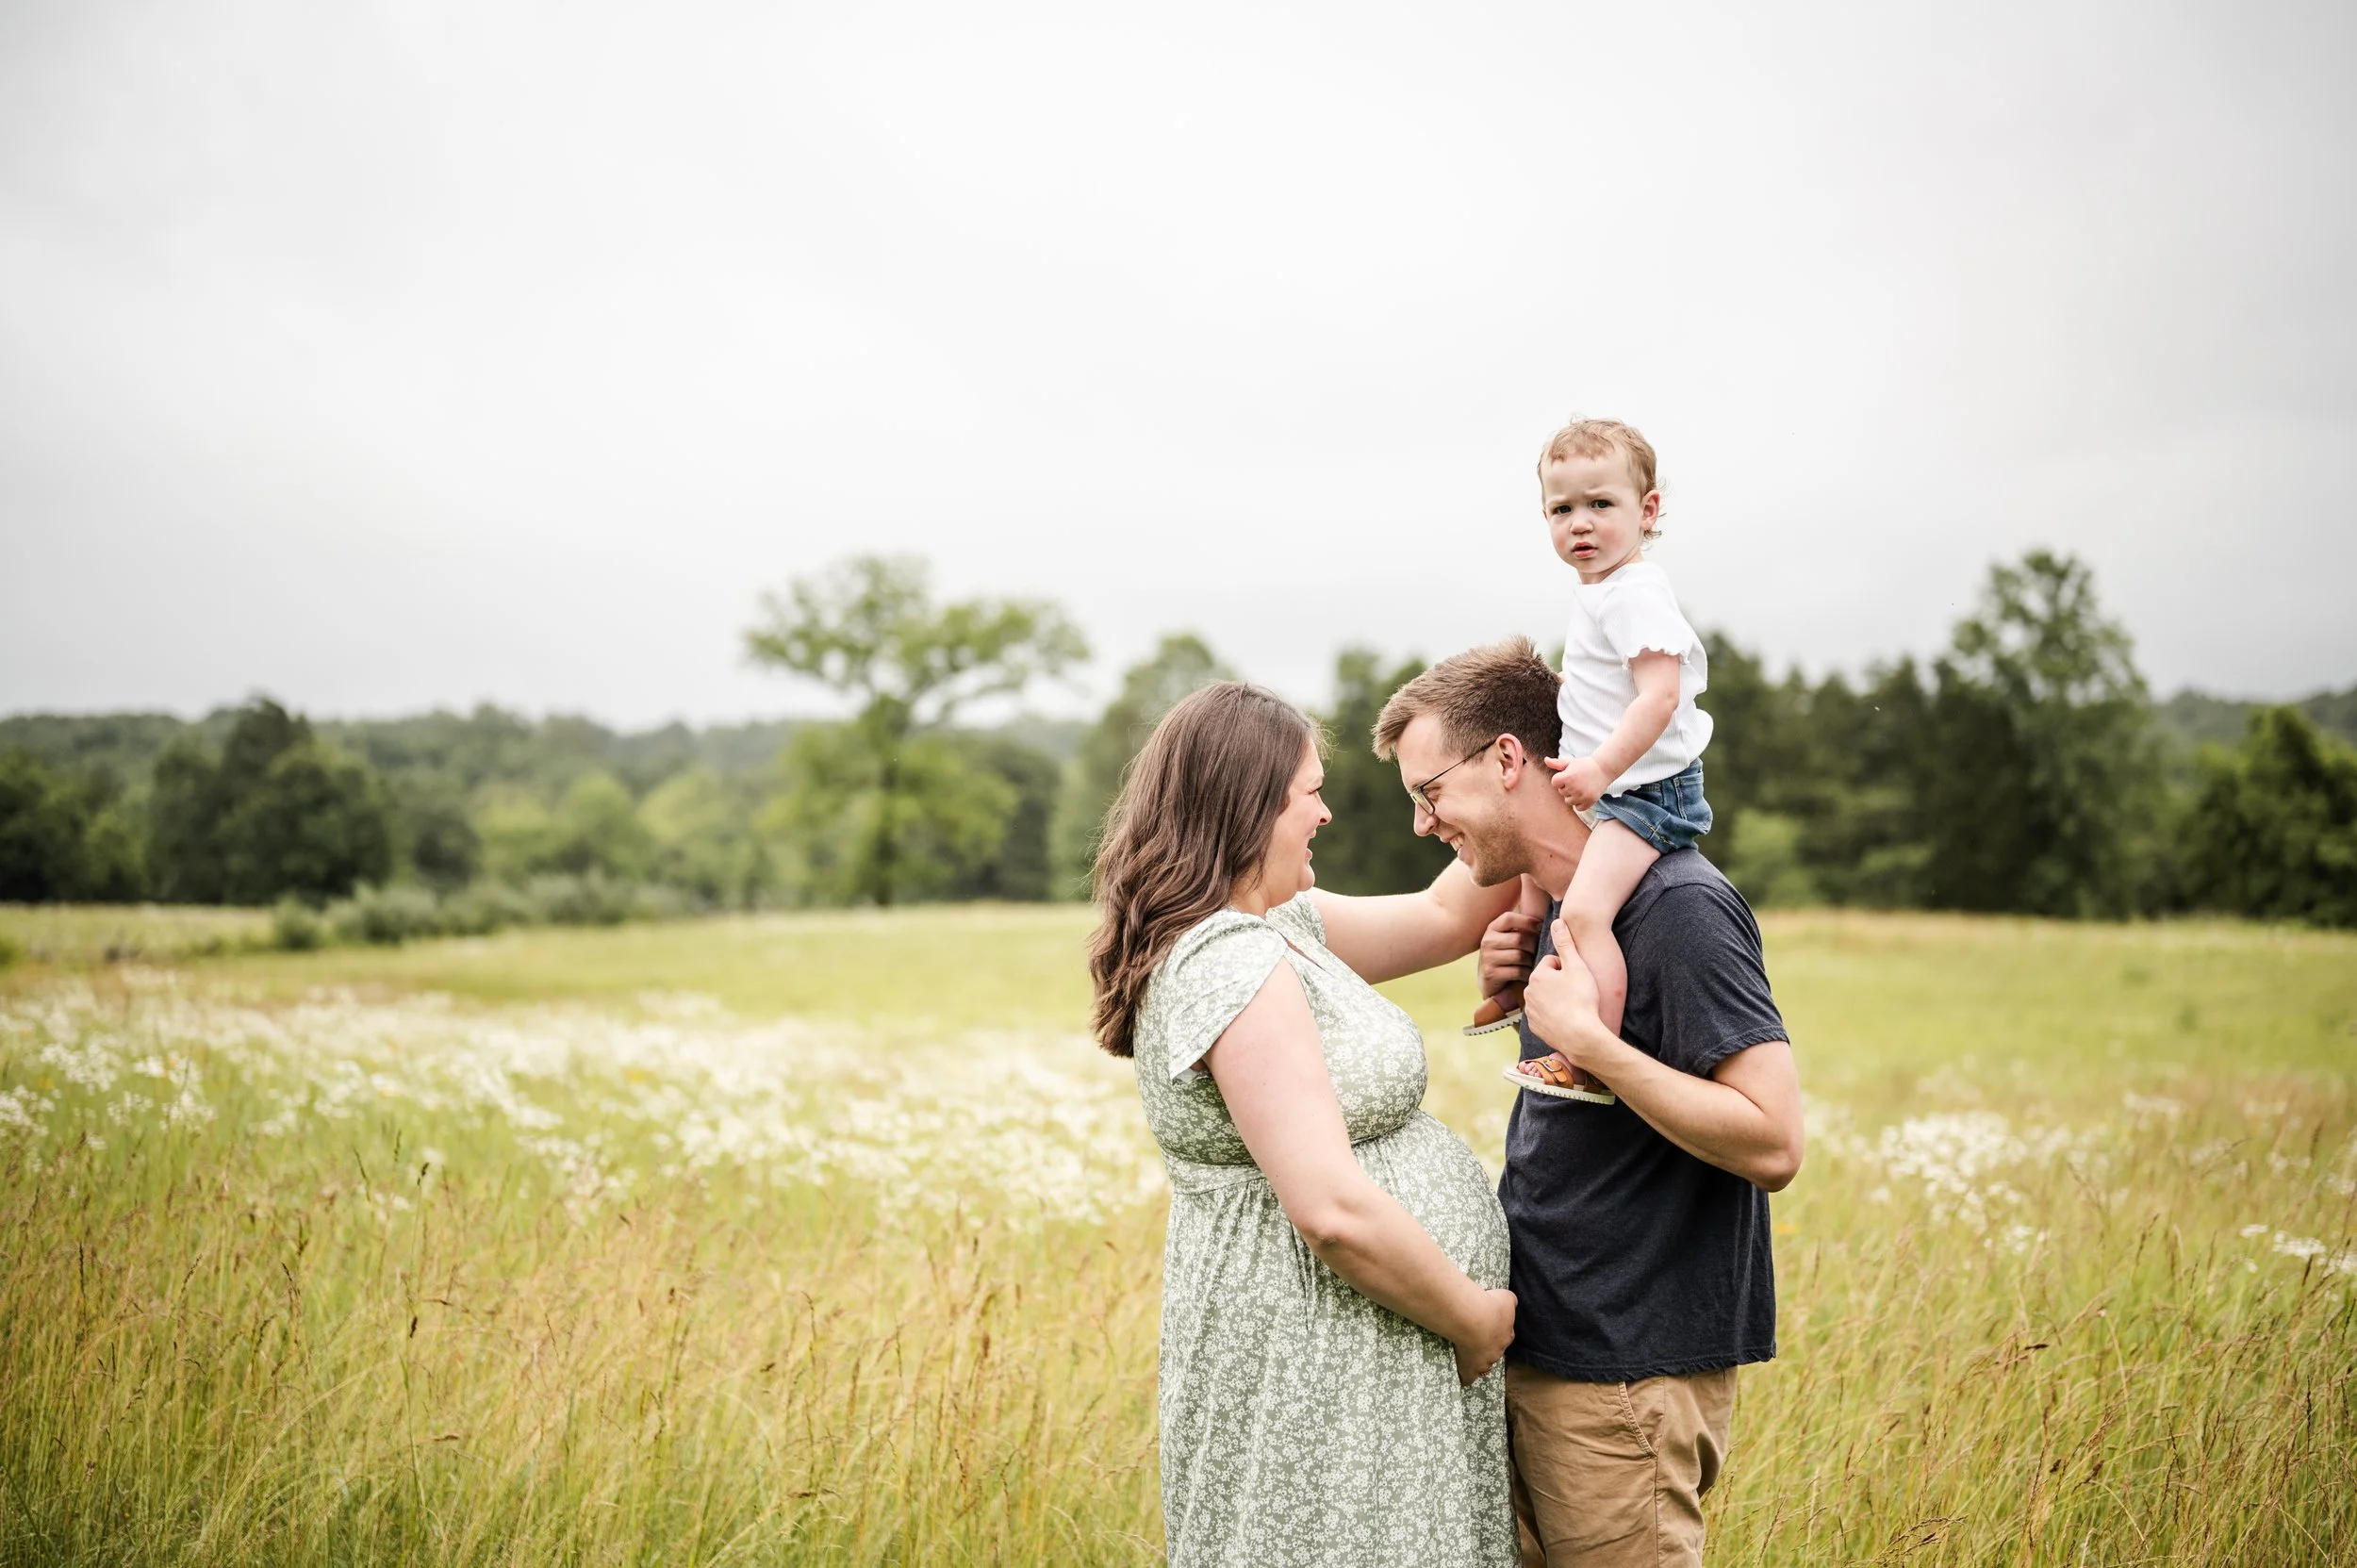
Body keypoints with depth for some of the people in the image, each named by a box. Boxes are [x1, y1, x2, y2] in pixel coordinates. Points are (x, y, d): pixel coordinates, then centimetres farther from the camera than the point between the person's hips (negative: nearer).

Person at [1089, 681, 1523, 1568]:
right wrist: (1476, 1319, -14)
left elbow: (1446, 917, 19)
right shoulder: (1233, 964, -21)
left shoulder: (1283, 928, 9)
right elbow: (1334, 1211, -27)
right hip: (1321, 1373, -10)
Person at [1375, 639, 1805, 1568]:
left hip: (1624, 1379, -9)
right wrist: (1512, 994, 4)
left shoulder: (1677, 907, -18)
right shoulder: (1560, 910, 10)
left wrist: (1583, 1037, -22)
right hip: (1533, 1350, 9)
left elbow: (1771, 1143, -22)